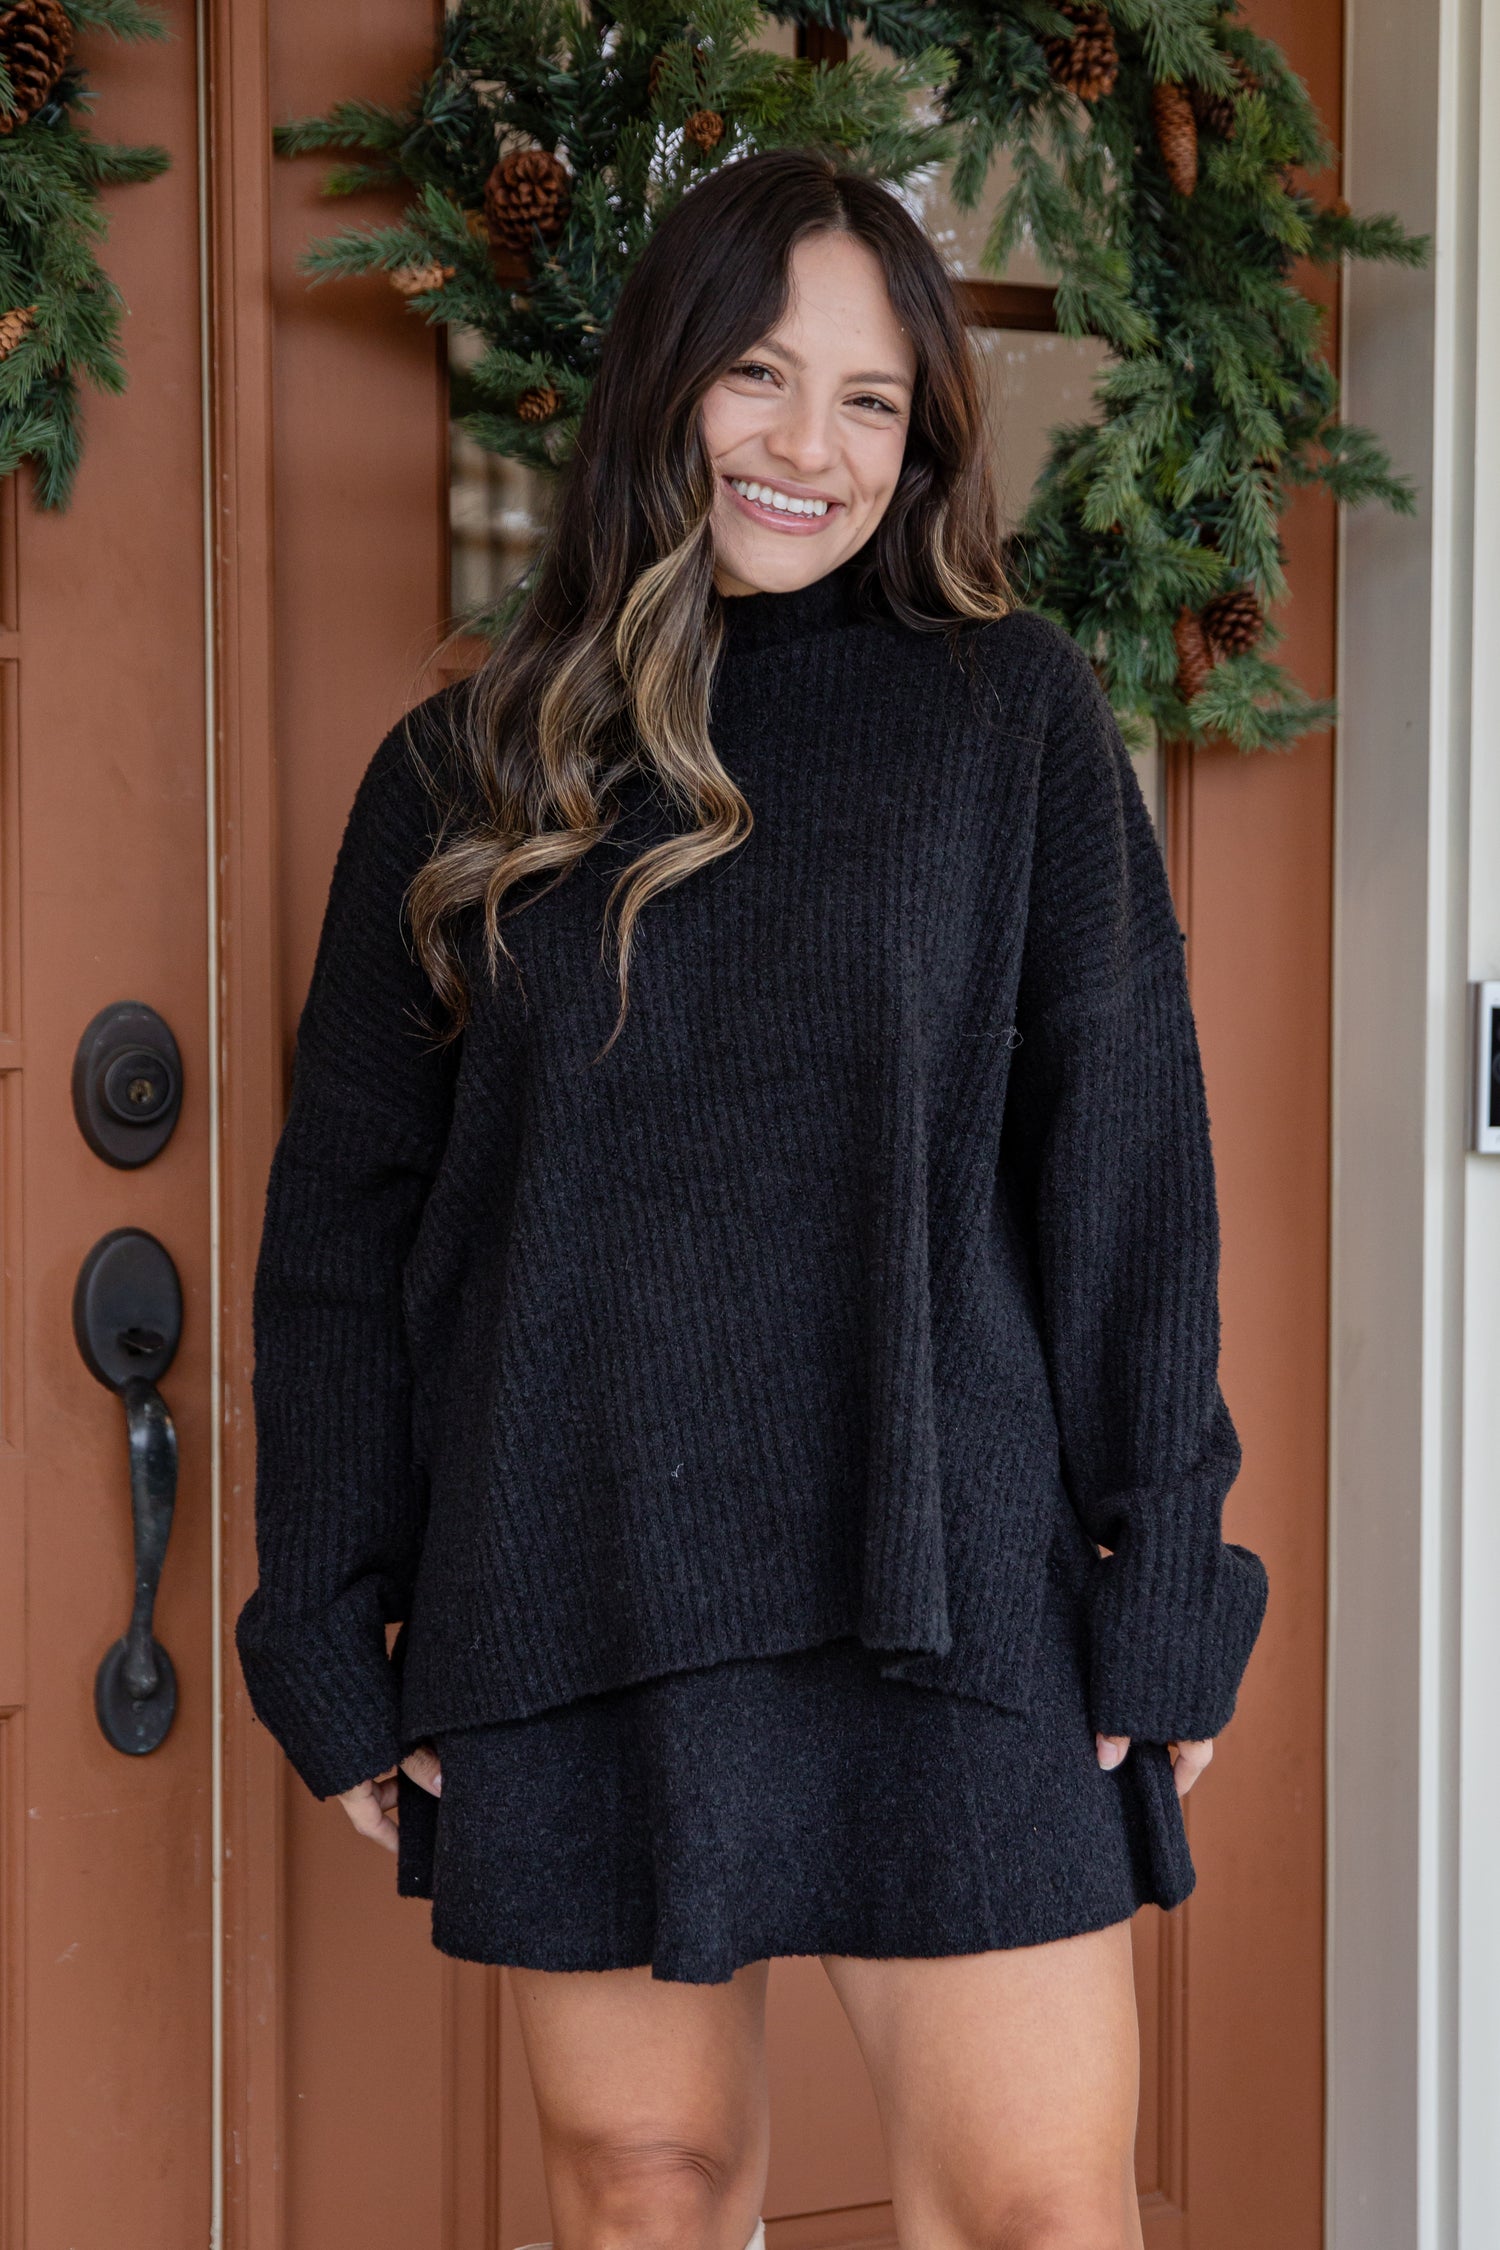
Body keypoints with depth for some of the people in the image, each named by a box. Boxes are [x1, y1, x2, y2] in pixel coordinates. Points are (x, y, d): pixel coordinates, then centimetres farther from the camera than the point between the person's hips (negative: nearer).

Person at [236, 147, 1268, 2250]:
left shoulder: (1016, 718, 5)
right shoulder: (467, 774, 9)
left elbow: (1128, 1156, 2)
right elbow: (341, 1225, 11)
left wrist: (1168, 1586, -4)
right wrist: (334, 1634, 7)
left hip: (948, 1591, -1)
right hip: (571, 1593, 2)